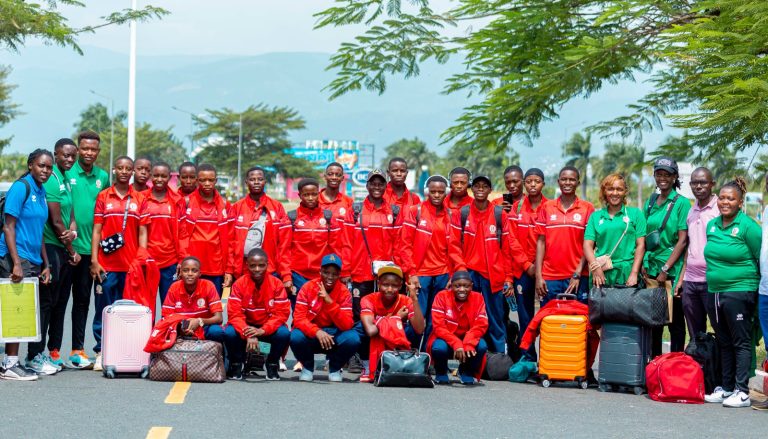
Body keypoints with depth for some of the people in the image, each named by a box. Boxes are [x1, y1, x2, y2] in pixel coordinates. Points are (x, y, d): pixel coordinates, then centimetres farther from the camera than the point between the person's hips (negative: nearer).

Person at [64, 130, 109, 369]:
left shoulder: (103, 177, 9)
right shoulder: (66, 173, -5)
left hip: (88, 248, 4)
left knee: (83, 300, 9)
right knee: (60, 299, 1)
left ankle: (78, 350, 16)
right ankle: (54, 349, 7)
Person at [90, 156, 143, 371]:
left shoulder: (139, 199, 8)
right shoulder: (103, 197, 7)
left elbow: (142, 232, 8)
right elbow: (97, 230, 5)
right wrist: (94, 260, -3)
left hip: (131, 264, 1)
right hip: (107, 264, -1)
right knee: (104, 310, 1)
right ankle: (101, 353, 7)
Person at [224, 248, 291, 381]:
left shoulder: (277, 284, -12)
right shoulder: (239, 284, -13)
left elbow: (282, 313, -15)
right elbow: (235, 314, -18)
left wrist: (262, 330, -31)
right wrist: (248, 334, -36)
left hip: (269, 328, 0)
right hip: (245, 326, 0)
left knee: (284, 334, -30)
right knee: (229, 333, -31)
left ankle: (272, 365, -1)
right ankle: (236, 364, 0)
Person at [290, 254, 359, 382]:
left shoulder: (344, 292, -9)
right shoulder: (308, 288, -11)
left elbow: (346, 325, -19)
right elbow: (299, 318, -17)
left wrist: (330, 302, -32)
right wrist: (317, 332, -36)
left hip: (334, 335, 1)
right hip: (311, 335, -1)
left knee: (353, 339, -30)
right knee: (296, 337, -33)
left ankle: (334, 368, 3)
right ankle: (308, 367, 1)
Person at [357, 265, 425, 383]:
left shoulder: (406, 301, -14)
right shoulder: (369, 300, -19)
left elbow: (420, 330, -31)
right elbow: (370, 330, -37)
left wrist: (415, 299, -35)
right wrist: (396, 318, -26)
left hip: (397, 348, 1)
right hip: (373, 349, -1)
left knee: (412, 330, -26)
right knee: (361, 328, -29)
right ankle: (367, 368, -8)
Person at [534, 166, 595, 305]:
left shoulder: (588, 208, 4)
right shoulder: (547, 207, 9)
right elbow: (541, 242, 7)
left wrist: (577, 274, -7)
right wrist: (538, 276, 0)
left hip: (578, 277, -1)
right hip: (549, 277, 2)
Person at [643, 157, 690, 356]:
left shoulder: (682, 203, -4)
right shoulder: (650, 202, 13)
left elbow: (683, 240, -9)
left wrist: (666, 268, -13)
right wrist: (643, 264, 4)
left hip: (673, 270, -5)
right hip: (651, 269, 5)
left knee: (675, 321, -1)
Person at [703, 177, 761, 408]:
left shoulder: (748, 226, -10)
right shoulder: (712, 225, 10)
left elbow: (761, 259, -6)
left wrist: (759, 287, -4)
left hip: (739, 292, -7)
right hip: (714, 292, 7)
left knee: (741, 343, -3)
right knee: (724, 343, 13)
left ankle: (742, 391, -1)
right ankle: (726, 387, 20)